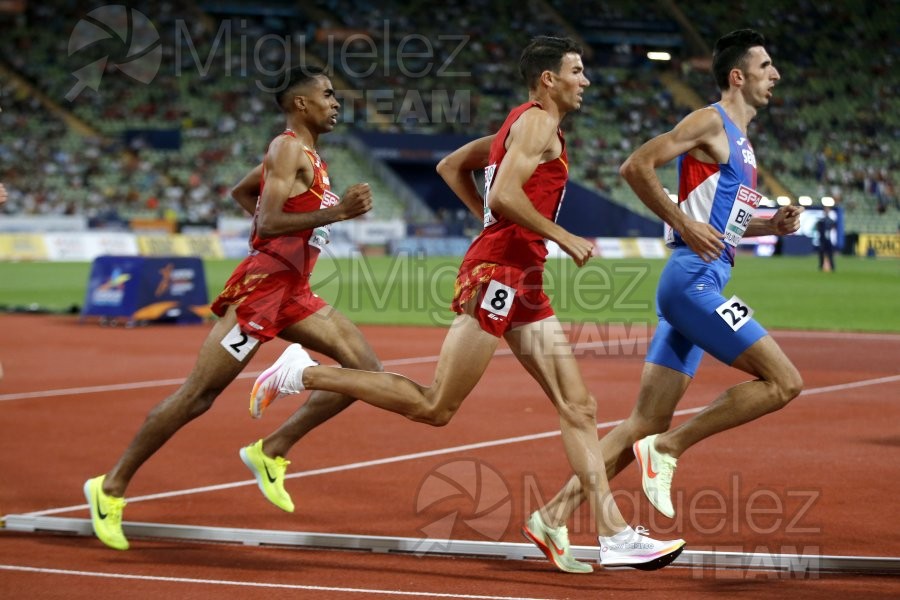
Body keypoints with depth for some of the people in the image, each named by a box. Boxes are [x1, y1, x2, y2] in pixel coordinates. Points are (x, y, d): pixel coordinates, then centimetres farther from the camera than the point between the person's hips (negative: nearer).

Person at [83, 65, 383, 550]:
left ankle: (271, 452, 2)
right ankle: (112, 487, 2)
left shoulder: (303, 153, 19)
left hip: (291, 292, 10)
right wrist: (335, 212, -28)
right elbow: (268, 223, -21)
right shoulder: (288, 149, -10)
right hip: (260, 286, -10)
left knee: (366, 368, -2)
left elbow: (241, 191, 32)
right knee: (198, 395, -8)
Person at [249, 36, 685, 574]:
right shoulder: (538, 122, -8)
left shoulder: (521, 125, 22)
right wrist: (563, 237, -16)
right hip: (496, 272, -10)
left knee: (579, 406, 3)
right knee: (436, 408, -9)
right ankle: (305, 374, 0)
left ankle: (614, 533, 0)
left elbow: (451, 166, 29)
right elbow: (504, 193, -22)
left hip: (523, 281, 10)